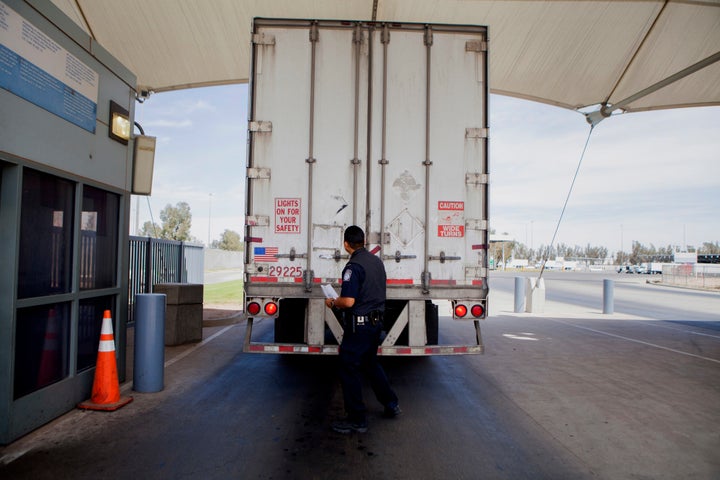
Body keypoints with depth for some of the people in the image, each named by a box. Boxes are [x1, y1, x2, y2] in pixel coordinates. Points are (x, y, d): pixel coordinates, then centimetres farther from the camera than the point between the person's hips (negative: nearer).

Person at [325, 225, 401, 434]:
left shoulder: (354, 266, -20)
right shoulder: (377, 261, 8)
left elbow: (348, 301, -27)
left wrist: (333, 302, -6)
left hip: (359, 325, -9)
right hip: (376, 321, 9)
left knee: (349, 369, 3)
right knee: (370, 363, 25)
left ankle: (357, 420, 11)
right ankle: (391, 404, 32)